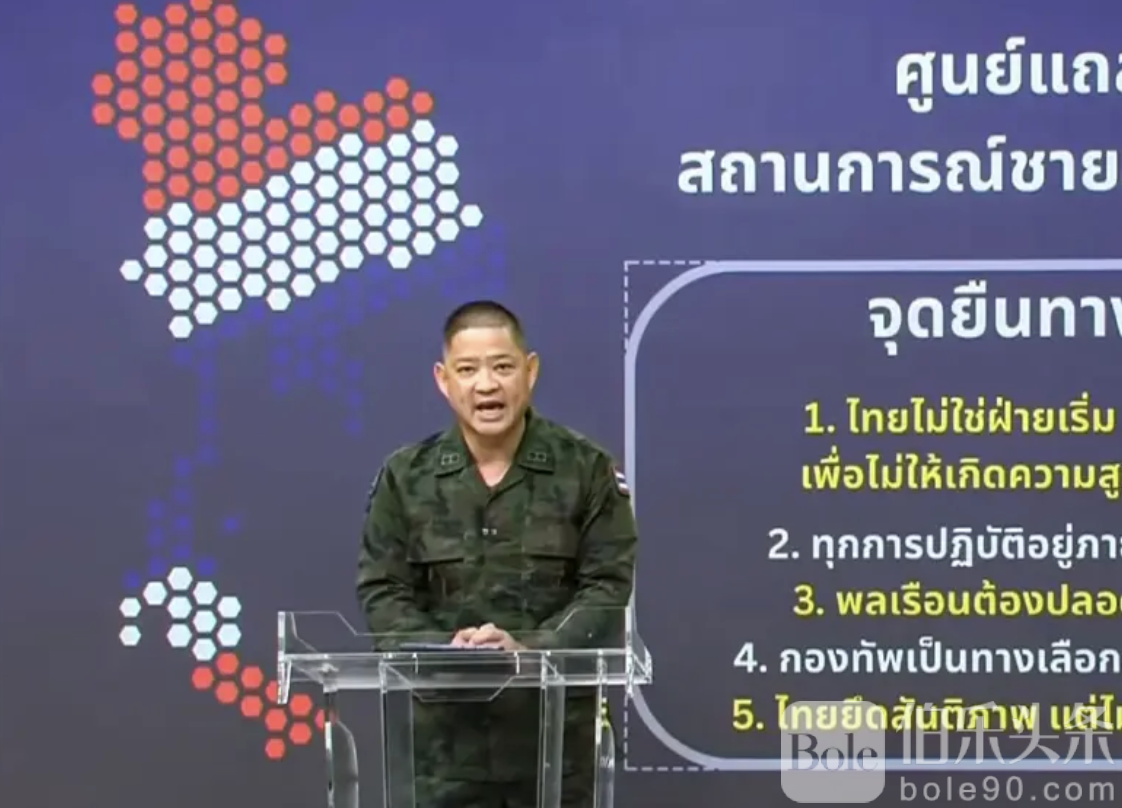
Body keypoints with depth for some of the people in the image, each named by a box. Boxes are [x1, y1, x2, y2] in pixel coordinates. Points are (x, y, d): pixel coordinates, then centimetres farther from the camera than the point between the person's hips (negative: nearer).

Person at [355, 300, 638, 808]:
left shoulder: (586, 469, -1)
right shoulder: (406, 477, 4)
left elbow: (608, 584, -5)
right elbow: (382, 592, 2)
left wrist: (530, 650, -20)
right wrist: (443, 650, -17)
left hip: (555, 719, -1)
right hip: (449, 725, 1)